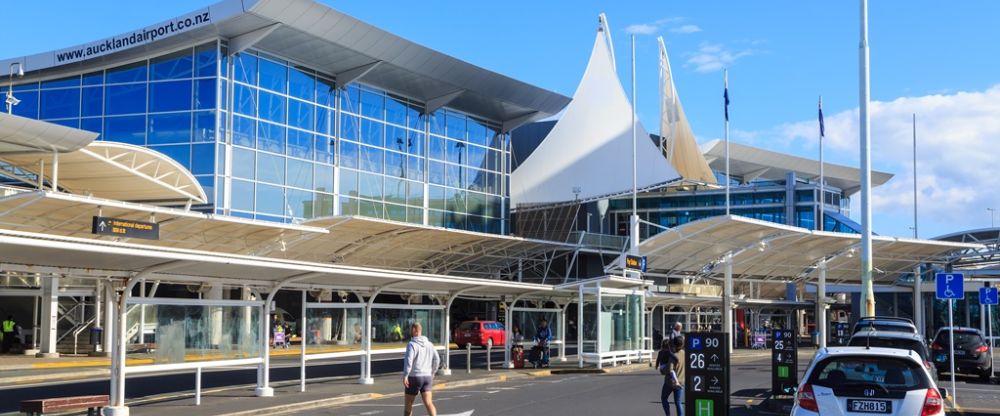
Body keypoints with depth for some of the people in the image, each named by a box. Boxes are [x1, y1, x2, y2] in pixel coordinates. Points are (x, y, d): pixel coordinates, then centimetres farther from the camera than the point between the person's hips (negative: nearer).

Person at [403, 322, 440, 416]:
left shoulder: (412, 344, -11)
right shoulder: (429, 344, 8)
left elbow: (408, 360, -23)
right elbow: (436, 360, 5)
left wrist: (405, 376, -23)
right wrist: (432, 373, 16)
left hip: (414, 378, -5)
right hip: (427, 377, 5)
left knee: (408, 403, 13)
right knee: (428, 403, -5)